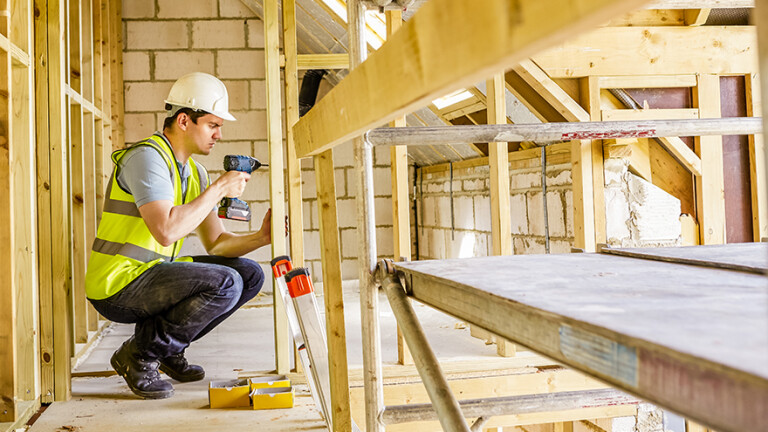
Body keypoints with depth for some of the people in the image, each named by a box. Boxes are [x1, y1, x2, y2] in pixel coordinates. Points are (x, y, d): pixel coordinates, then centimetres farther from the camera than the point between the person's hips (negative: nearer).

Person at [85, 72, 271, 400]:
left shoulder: (195, 173, 11)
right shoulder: (147, 156, -17)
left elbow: (215, 243, 9)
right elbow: (167, 231, -30)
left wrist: (260, 238, -9)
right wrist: (219, 188, -21)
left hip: (154, 275, 9)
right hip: (116, 287, -9)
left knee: (250, 274, 3)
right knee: (225, 283, -25)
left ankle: (168, 348, 10)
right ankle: (138, 355, -8)